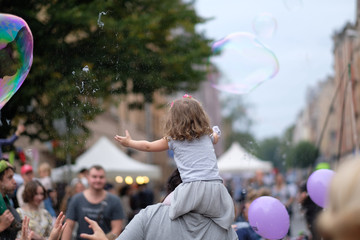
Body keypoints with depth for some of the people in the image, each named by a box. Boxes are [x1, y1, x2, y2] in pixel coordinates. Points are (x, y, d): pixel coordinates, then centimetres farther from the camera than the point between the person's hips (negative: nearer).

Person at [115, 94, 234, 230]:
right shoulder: (207, 136, 20)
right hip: (216, 187, 2)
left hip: (193, 186, -2)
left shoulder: (174, 140, 11)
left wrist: (129, 142, 43)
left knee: (168, 201, 16)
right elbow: (216, 137, 47)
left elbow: (148, 146, 26)